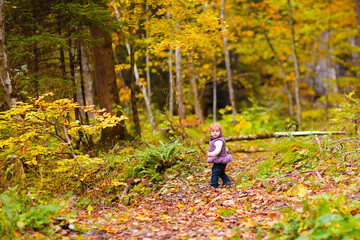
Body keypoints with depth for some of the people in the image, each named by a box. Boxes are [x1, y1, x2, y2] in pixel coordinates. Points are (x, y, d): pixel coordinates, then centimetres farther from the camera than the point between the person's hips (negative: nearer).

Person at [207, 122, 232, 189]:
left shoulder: (218, 141, -24)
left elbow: (218, 150, -38)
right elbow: (223, 146, 29)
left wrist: (212, 154, -53)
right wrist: (226, 150, 49)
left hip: (220, 161, -11)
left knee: (215, 173, -5)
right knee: (221, 172, 26)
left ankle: (214, 185, 1)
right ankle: (226, 181, 36)